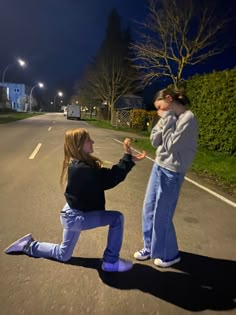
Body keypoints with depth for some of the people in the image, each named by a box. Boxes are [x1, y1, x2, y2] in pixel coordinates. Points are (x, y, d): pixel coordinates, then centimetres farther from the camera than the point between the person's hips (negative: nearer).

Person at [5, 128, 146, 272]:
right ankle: (111, 261, 2)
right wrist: (128, 158, -31)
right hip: (76, 217, -10)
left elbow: (107, 174, 0)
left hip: (76, 213, 10)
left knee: (63, 254, 27)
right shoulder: (81, 168, -32)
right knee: (117, 218, -13)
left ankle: (29, 245, 34)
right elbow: (109, 180, -32)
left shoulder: (82, 163, 0)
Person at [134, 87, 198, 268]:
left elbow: (172, 145, -20)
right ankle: (150, 246, 35)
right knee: (149, 209, 15)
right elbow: (154, 142, 6)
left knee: (162, 215, 4)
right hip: (158, 167, 9)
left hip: (172, 172, -8)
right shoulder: (171, 118, 10)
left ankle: (169, 254, 29)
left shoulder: (188, 119, -16)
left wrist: (167, 120, -13)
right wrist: (163, 120, -4)